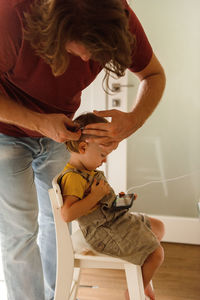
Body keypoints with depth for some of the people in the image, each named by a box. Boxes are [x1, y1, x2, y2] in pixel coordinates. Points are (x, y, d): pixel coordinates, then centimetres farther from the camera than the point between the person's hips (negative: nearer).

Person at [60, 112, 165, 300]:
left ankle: (143, 280, 29)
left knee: (158, 227, 20)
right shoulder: (72, 177, -24)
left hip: (115, 218, 11)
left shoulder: (87, 170, 10)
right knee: (156, 254, -14)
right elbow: (67, 214, -36)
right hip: (103, 230, -11)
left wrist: (118, 199, 10)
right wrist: (95, 196, -30)